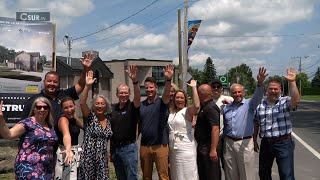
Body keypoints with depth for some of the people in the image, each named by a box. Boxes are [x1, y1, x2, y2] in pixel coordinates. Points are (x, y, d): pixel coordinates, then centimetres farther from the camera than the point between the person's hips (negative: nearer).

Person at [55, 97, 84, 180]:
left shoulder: (73, 118, 6)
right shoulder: (63, 119, -19)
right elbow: (66, 135, -39)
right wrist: (68, 150, -53)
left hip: (76, 152, 8)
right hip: (67, 153, -8)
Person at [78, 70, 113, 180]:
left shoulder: (108, 119, 9)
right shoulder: (90, 117, -4)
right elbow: (82, 103, -20)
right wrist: (87, 86, -29)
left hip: (102, 158, 4)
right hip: (88, 157, -4)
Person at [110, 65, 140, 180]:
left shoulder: (132, 107, -6)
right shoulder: (113, 108, 8)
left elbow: (137, 97, -28)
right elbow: (110, 128, 13)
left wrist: (135, 81, -45)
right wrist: (110, 150, 10)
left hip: (128, 147, -5)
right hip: (115, 147, 6)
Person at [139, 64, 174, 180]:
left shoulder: (161, 102, -4)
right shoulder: (141, 105, 7)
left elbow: (166, 94, -26)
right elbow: (138, 124, 9)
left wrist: (168, 80, -44)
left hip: (160, 145, -3)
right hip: (144, 146, 3)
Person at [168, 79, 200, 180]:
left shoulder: (187, 111, -8)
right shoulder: (170, 112, 10)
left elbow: (197, 105, -29)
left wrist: (194, 87, -24)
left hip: (186, 148, -6)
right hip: (172, 149, 7)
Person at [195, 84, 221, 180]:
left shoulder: (210, 108, -19)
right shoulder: (204, 107, 13)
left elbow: (215, 129, -26)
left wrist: (213, 150, -29)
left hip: (208, 147, -10)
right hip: (202, 146, 10)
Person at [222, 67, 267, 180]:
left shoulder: (249, 104, -2)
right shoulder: (226, 107, 11)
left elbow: (257, 97, -22)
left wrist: (260, 83, -41)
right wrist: (223, 139, 9)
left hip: (245, 143, -4)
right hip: (228, 143, 4)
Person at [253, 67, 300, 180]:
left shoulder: (285, 102, -4)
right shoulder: (260, 104, 7)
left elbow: (296, 100, -27)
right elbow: (256, 123, 12)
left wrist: (292, 82, -34)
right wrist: (254, 140, 10)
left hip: (284, 143, -4)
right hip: (265, 144, 4)